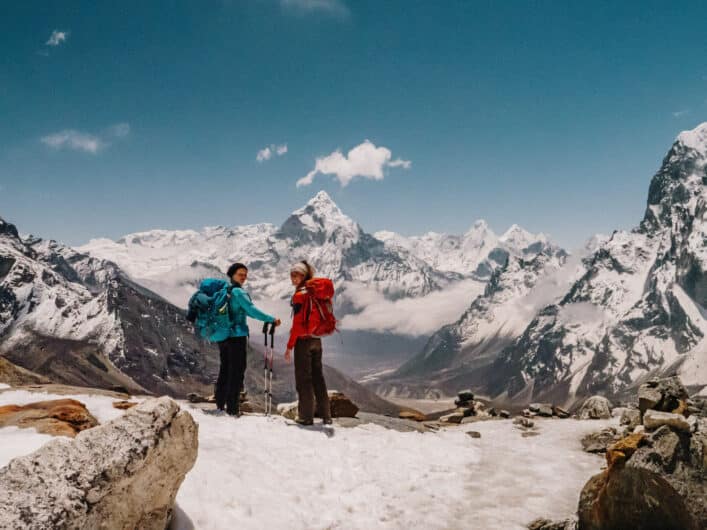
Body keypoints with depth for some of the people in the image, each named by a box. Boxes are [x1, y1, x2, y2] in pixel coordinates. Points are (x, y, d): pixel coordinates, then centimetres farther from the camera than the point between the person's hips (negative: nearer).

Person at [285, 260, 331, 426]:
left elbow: (297, 322, -16)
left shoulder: (299, 294, -13)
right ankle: (326, 416, 17)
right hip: (316, 339, 7)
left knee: (303, 378, 2)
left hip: (303, 339, -7)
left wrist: (289, 346, -12)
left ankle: (306, 416, 6)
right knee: (318, 376, 13)